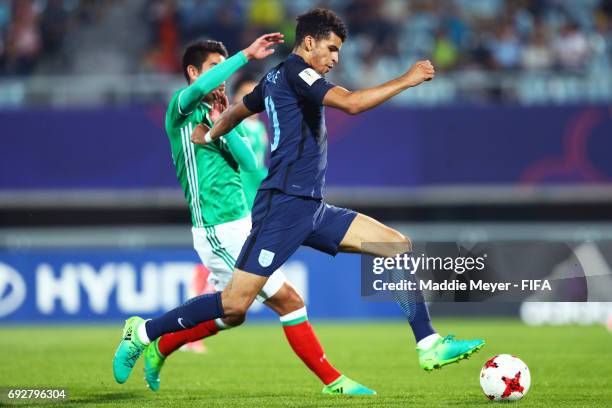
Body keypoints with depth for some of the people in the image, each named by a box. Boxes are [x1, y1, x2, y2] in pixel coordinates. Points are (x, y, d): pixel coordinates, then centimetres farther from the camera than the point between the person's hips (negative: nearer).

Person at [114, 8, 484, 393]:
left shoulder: (275, 78, 18)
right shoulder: (295, 70, -10)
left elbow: (236, 111, 33)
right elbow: (351, 103, -22)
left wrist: (209, 137, 48)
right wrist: (406, 80, -15)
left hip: (311, 208, 10)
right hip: (284, 204, -10)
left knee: (399, 246, 1)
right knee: (235, 304, -11)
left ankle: (429, 345, -1)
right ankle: (145, 332, 5)